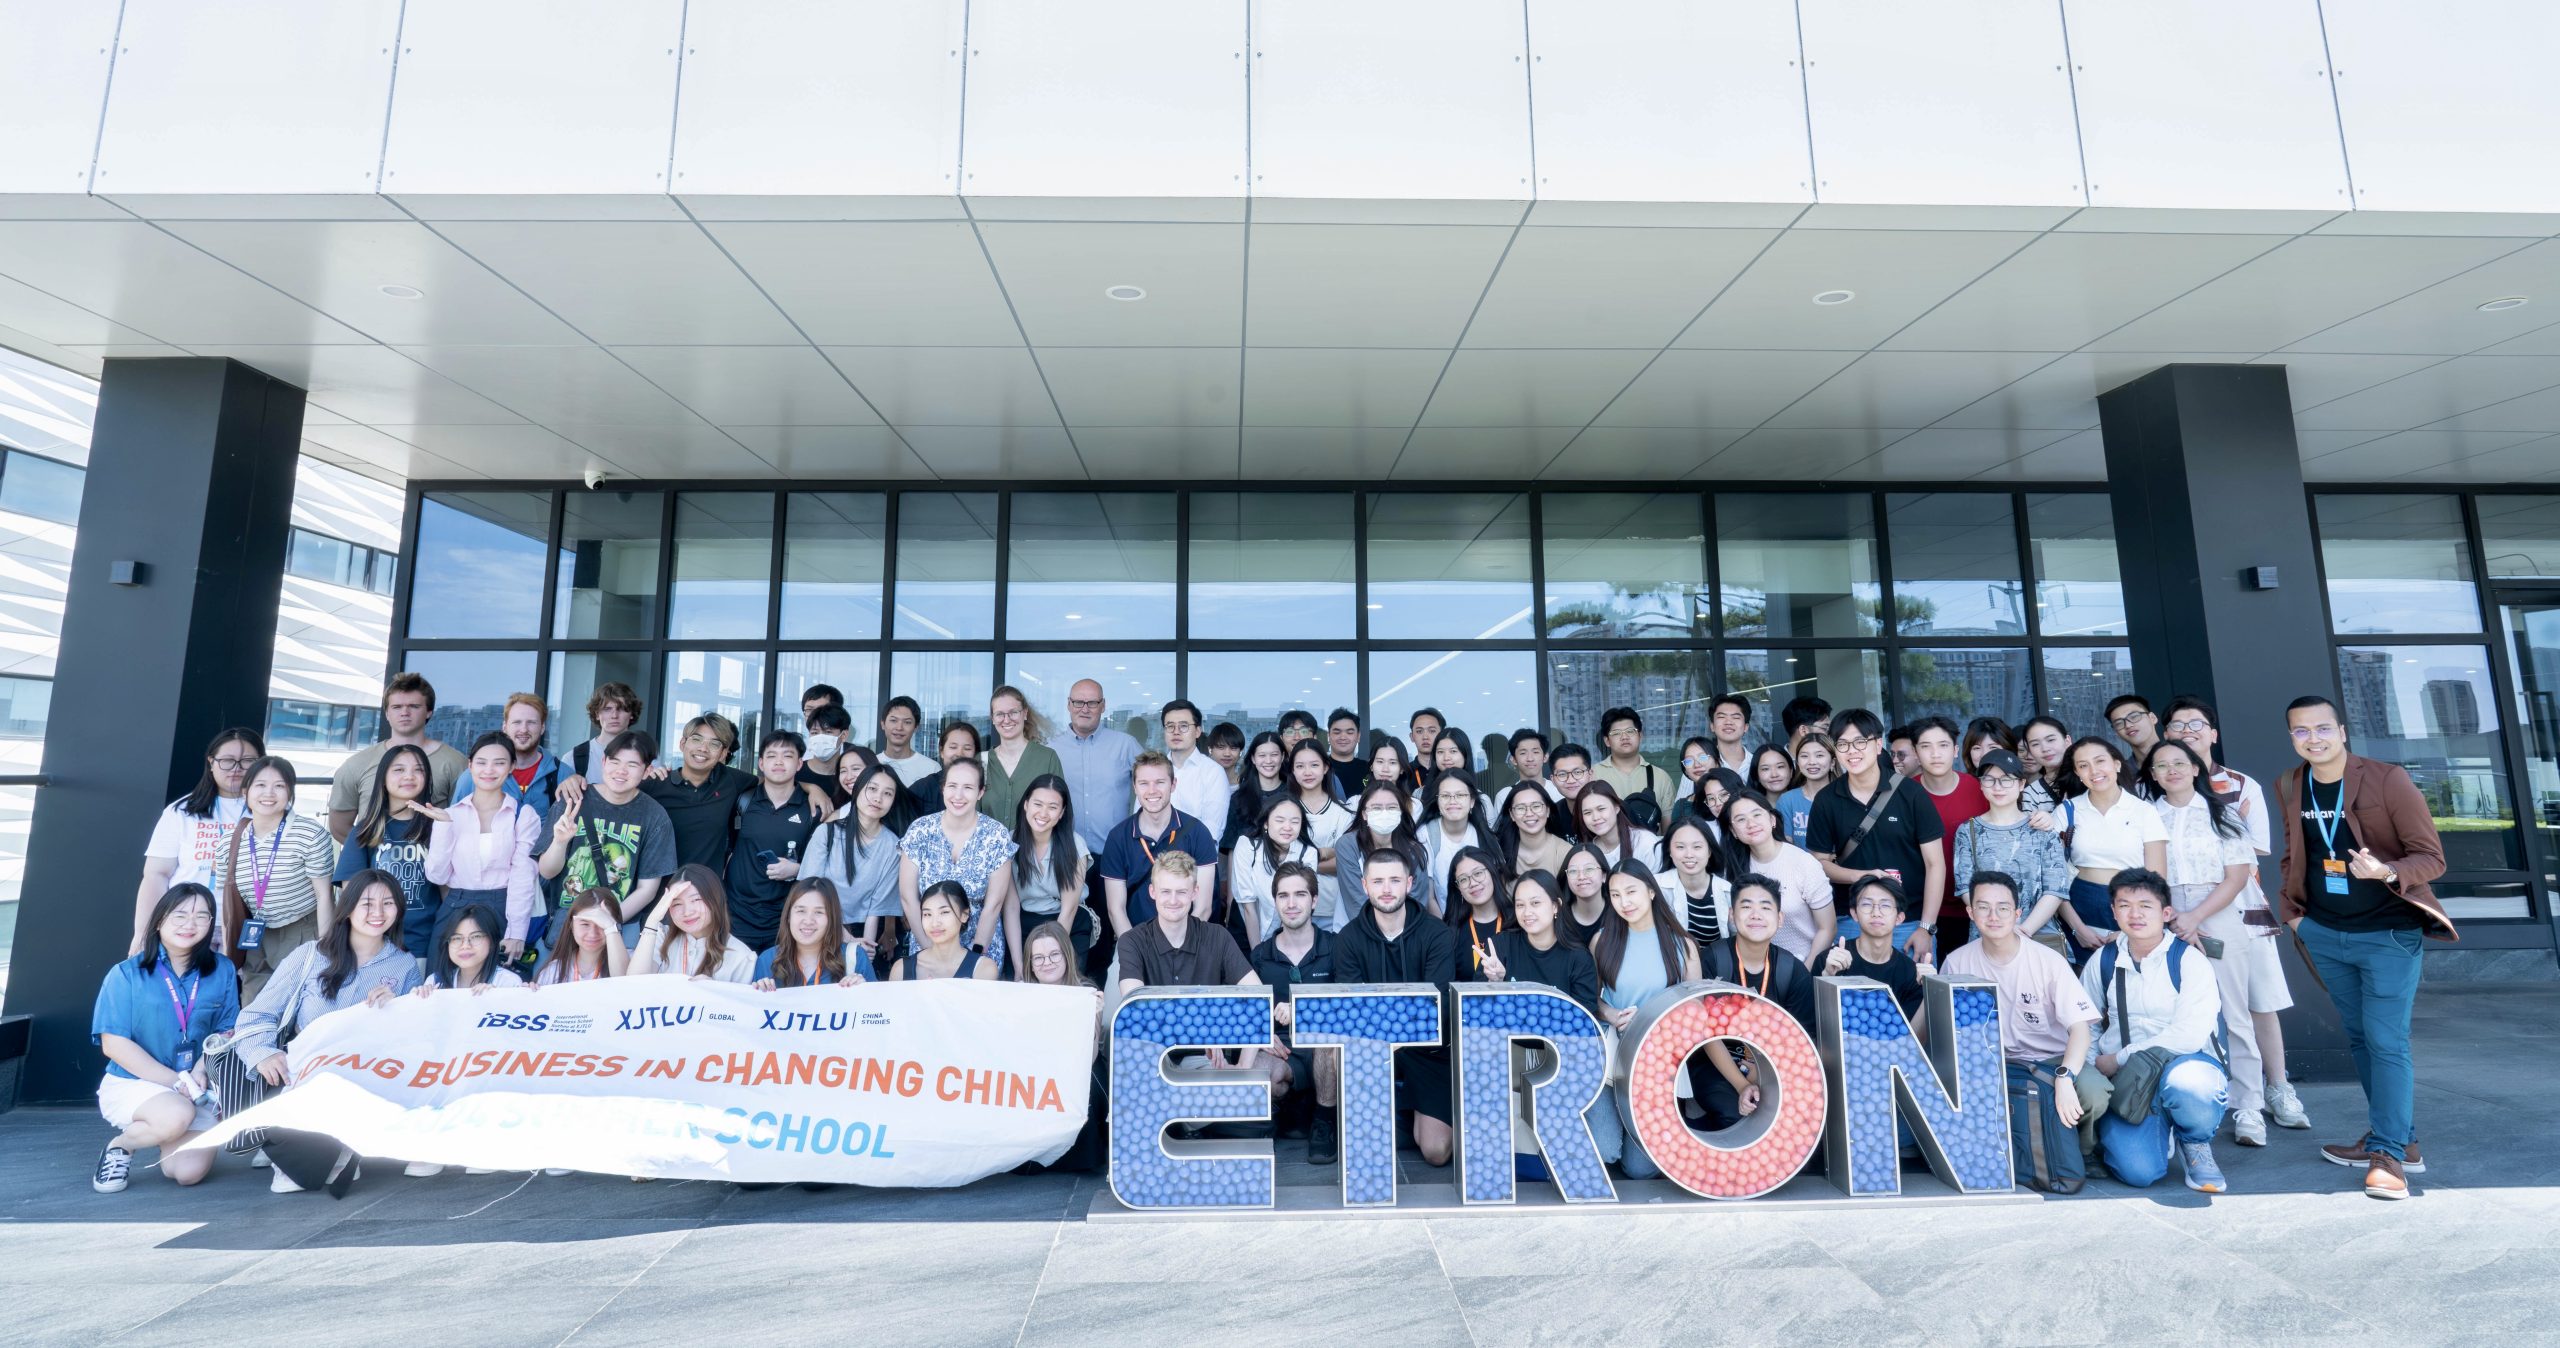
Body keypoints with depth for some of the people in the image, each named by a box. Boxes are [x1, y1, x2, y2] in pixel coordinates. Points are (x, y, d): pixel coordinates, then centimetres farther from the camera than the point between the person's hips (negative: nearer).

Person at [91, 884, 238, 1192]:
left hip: (195, 1092, 3)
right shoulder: (127, 974, -6)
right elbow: (114, 1044, -10)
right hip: (131, 1083, -2)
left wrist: (202, 1070, -17)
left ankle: (163, 1137, 21)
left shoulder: (222, 971, 1)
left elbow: (226, 1032, 2)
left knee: (189, 1172, -14)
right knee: (177, 1115, -35)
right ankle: (120, 1145, 0)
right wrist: (174, 1081, -17)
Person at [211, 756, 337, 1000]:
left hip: (306, 936, -5)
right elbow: (226, 906, 10)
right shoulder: (227, 845, 3)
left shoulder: (312, 836, -13)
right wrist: (227, 957, 8)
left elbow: (324, 896, -12)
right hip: (256, 942, 5)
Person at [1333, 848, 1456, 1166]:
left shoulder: (1437, 933, -6)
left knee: (1436, 1152, -11)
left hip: (1427, 1046, -1)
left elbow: (1437, 999, -17)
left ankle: (1415, 1112, 24)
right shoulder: (1349, 938, -3)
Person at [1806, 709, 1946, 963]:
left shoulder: (1910, 793, -5)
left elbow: (1935, 863, -3)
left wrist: (1926, 928, -6)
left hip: (1910, 923, -1)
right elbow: (1820, 862, 6)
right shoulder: (1826, 800, 0)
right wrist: (1860, 876, -13)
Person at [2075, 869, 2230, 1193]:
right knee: (2138, 1171, -22)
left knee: (2185, 1079, -41)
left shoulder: (2190, 960, -5)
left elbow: (2190, 1035, -16)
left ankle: (2196, 1144, -5)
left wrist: (2118, 1059, -12)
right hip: (2125, 1081, 2)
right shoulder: (2103, 962, 6)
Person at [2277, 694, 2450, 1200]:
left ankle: (2388, 1154, 0)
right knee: (2360, 1038, 13)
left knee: (2386, 1040, -6)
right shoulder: (2289, 787, 1)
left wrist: (2387, 871, -33)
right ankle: (2399, 1138, 26)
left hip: (2389, 934, -5)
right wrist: (2293, 908, 6)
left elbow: (2432, 858, -14)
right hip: (2324, 934, 5)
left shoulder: (2388, 779, -13)